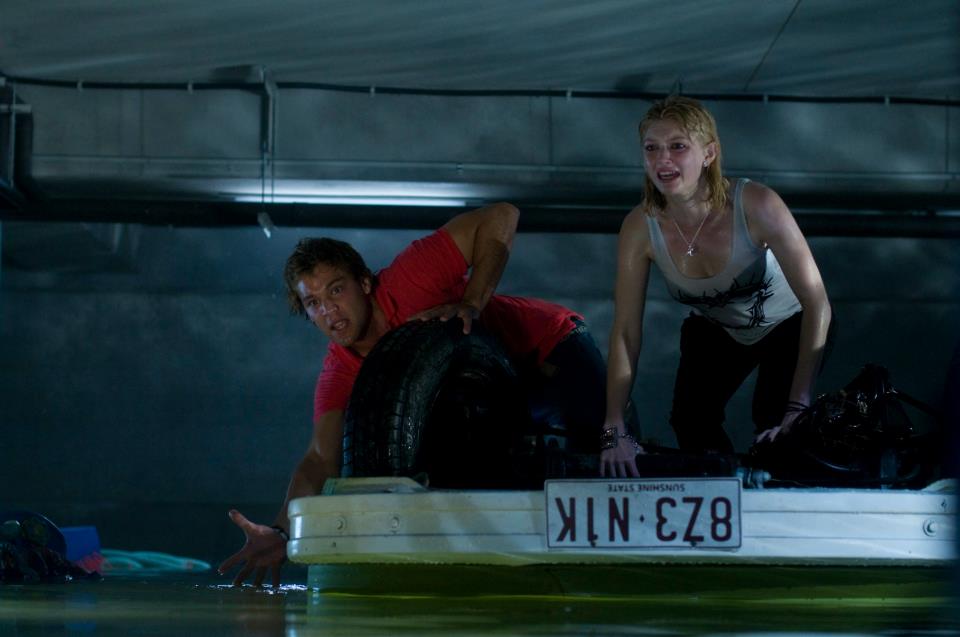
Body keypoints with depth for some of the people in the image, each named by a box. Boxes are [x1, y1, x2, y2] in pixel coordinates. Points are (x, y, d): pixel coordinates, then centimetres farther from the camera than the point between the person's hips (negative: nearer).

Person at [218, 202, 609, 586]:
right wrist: (282, 532, -44)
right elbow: (321, 460, -27)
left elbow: (500, 218, -30)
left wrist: (471, 304, -38)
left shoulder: (406, 284, -30)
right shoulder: (341, 374, -16)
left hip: (555, 348, -5)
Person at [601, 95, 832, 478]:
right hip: (714, 329, 3)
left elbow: (816, 301, -33)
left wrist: (799, 405, -38)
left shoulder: (755, 206, -35)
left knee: (776, 425, -22)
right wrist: (614, 430, -30)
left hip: (787, 324, -3)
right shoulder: (640, 227, -25)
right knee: (690, 422, -15)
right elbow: (625, 332, -21)